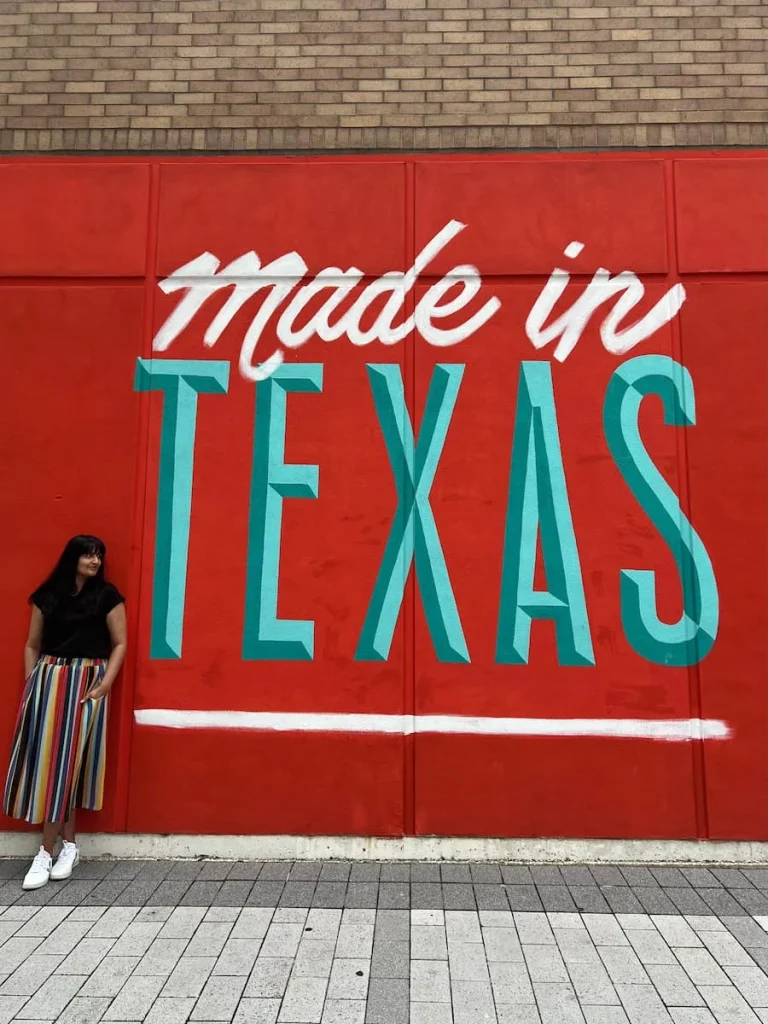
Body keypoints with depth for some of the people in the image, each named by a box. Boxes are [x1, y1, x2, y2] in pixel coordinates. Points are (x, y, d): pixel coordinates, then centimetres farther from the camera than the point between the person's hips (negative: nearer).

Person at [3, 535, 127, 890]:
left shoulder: (107, 595, -2)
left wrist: (104, 685, -10)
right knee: (42, 759, 3)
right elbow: (32, 645, 11)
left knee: (65, 761, -4)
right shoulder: (47, 596, 6)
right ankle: (69, 844, 15)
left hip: (85, 684, -3)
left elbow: (119, 644, -1)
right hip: (47, 682, 3)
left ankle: (47, 850, 4)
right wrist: (30, 685, 2)